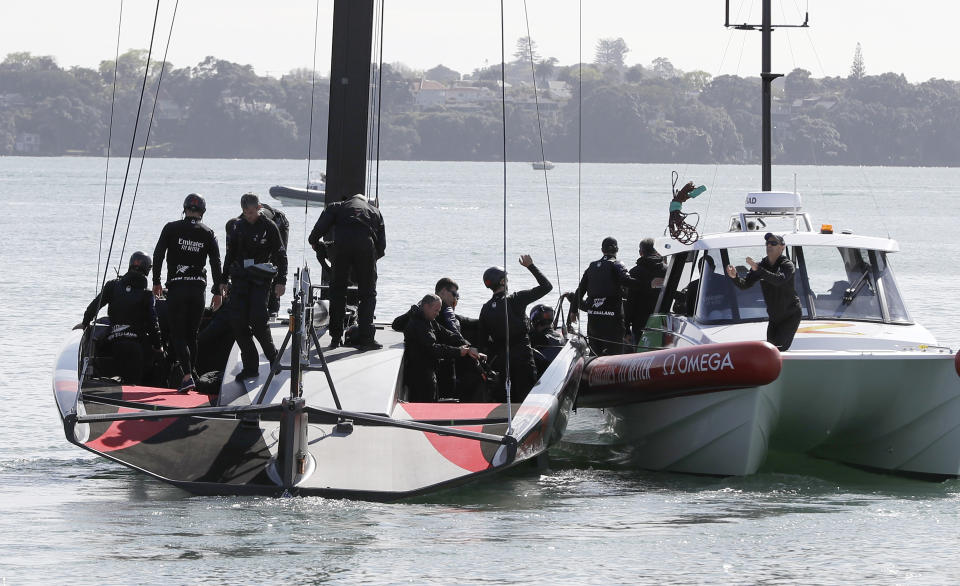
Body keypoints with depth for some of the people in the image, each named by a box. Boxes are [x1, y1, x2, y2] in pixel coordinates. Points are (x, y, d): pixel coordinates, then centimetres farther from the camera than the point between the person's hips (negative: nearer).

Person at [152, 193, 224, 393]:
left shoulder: (171, 228, -2)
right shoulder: (208, 233, 3)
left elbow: (158, 255, -5)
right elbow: (216, 263, -1)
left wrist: (156, 282, 3)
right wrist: (218, 292, 2)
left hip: (176, 287, -2)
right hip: (198, 287, 2)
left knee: (177, 334, -2)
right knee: (192, 334, 15)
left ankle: (187, 375, -18)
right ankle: (191, 374, 20)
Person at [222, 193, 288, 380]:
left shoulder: (269, 227, -2)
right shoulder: (238, 227, 10)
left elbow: (280, 256, -1)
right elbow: (230, 254, 19)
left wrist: (281, 281, -8)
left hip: (261, 280, -4)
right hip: (240, 278, 4)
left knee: (257, 320, -16)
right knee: (238, 322, -5)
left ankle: (272, 356, 9)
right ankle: (250, 366, 1)